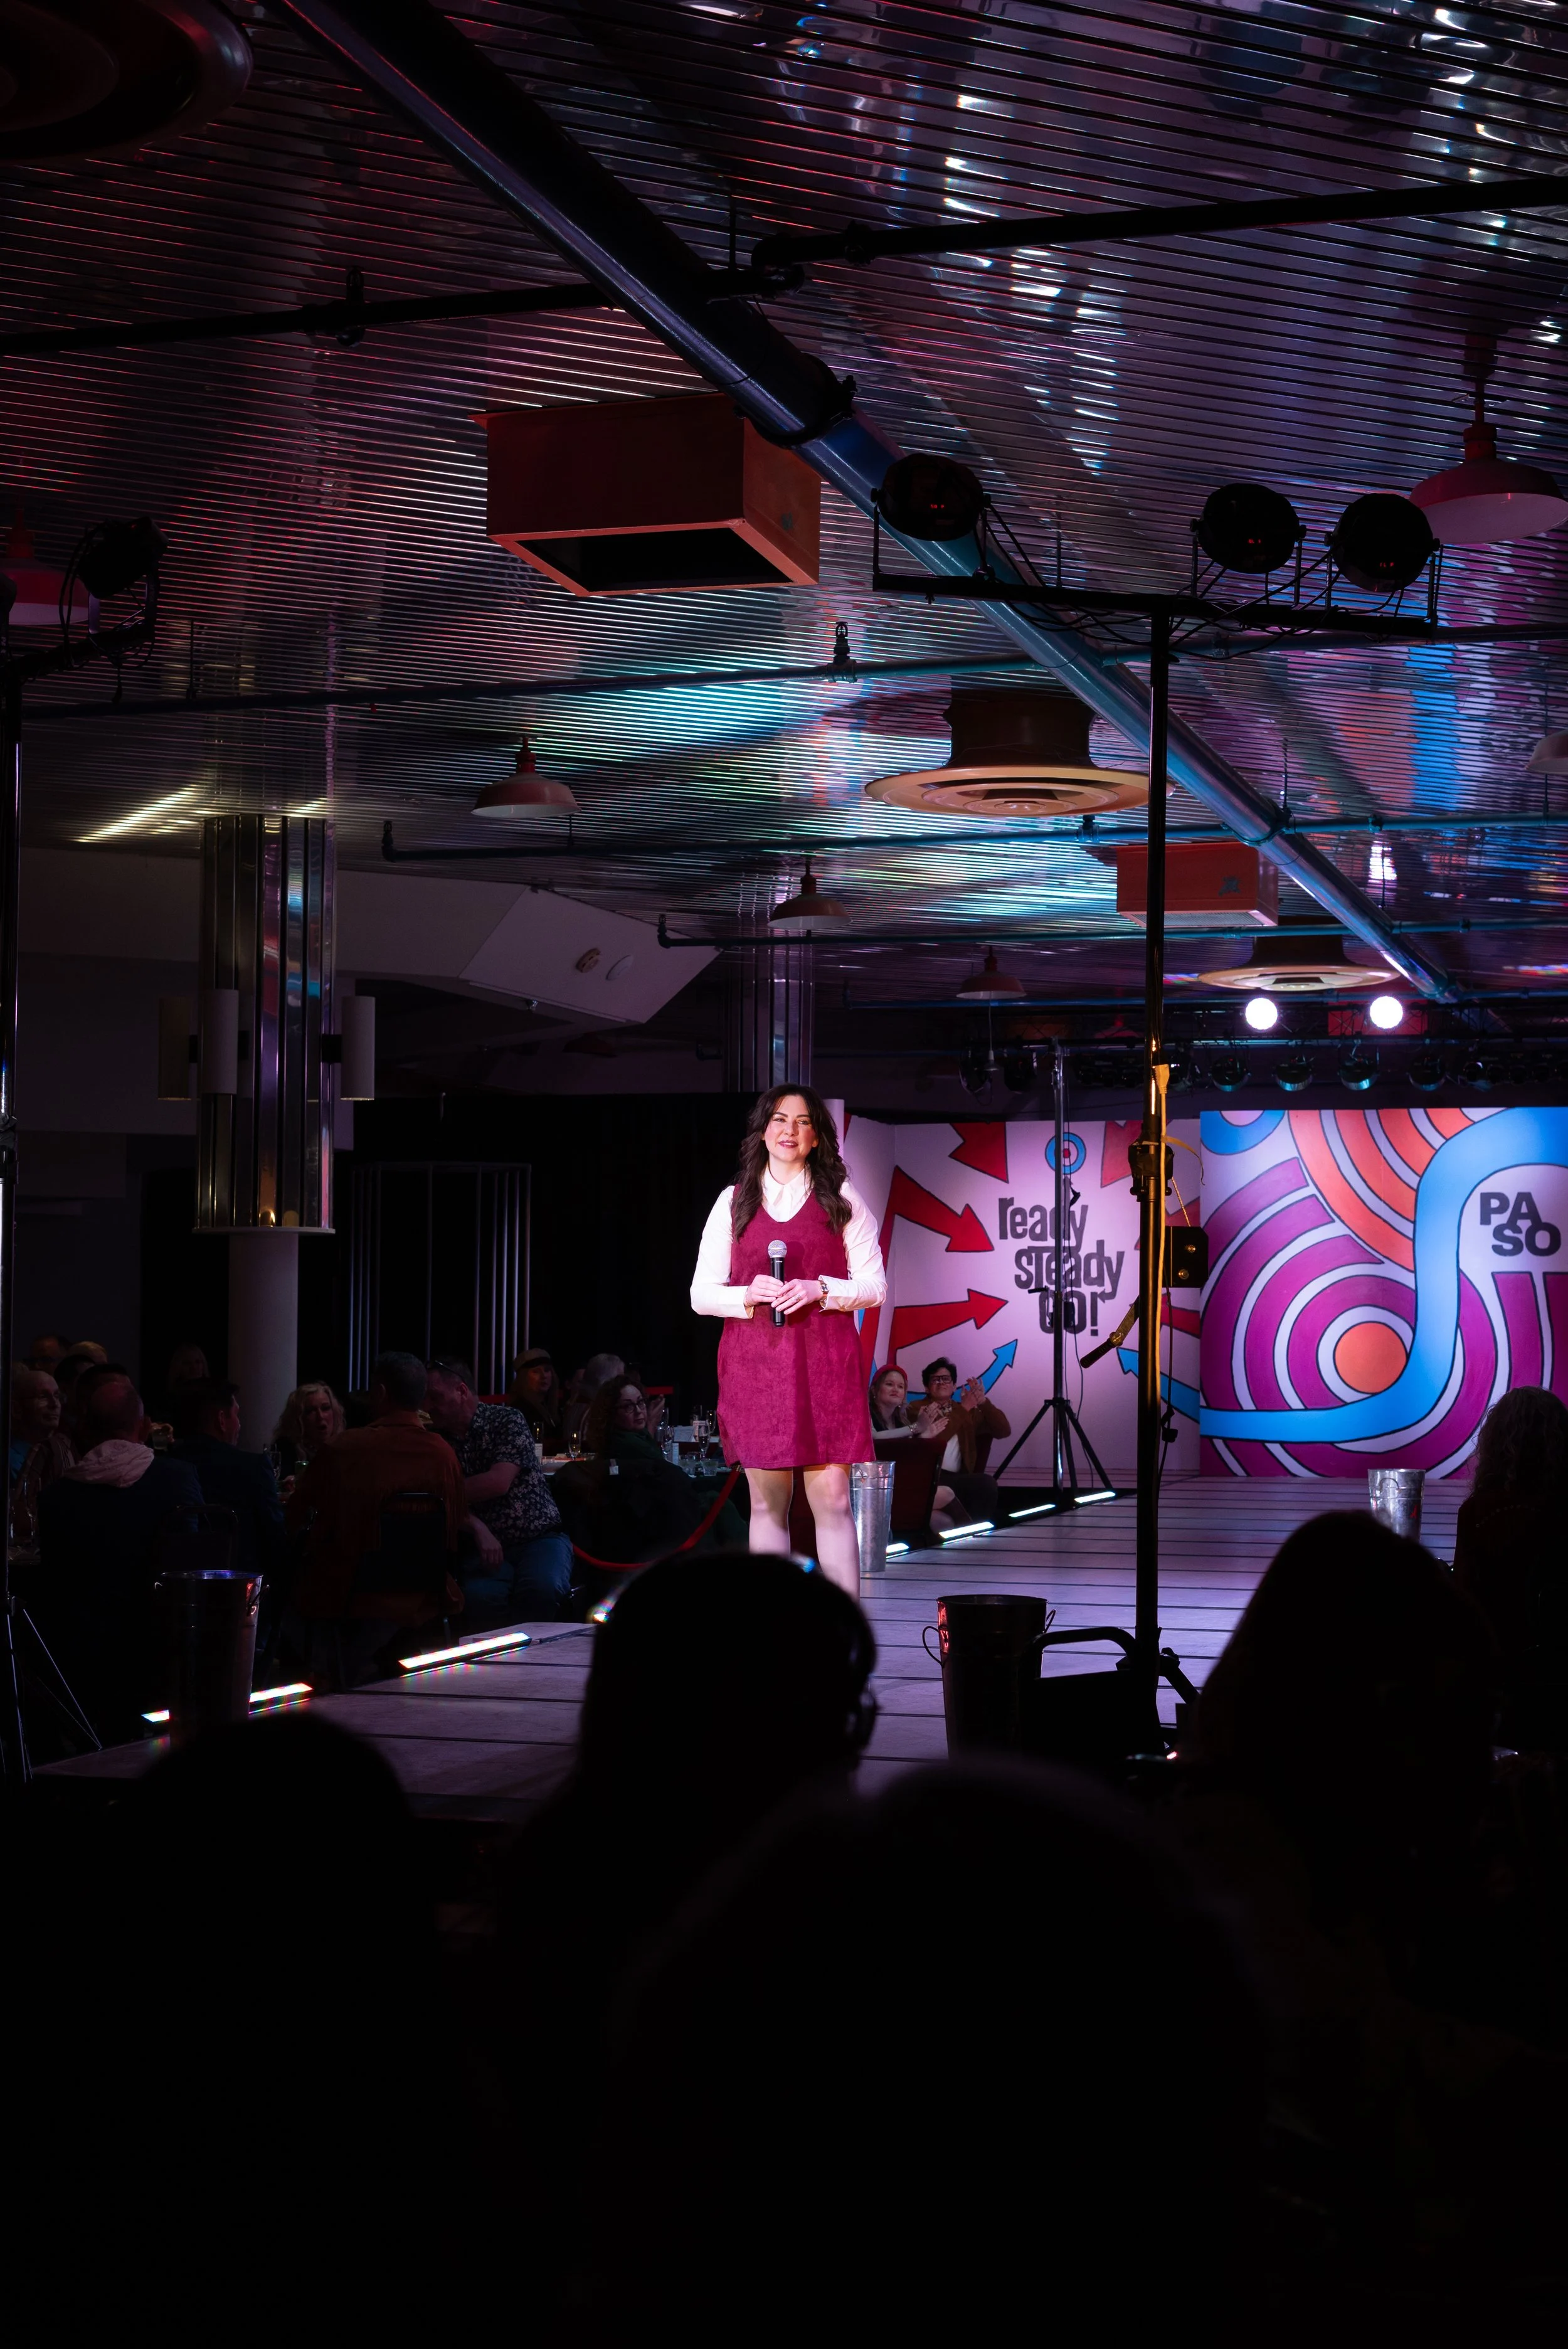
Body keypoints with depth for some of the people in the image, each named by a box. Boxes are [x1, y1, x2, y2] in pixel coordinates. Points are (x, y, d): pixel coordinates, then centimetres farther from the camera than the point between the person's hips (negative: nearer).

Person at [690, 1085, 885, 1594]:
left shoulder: (842, 1199, 9)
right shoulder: (733, 1202, 11)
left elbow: (874, 1285, 6)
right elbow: (701, 1294, 9)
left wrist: (819, 1291, -11)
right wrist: (748, 1295, -10)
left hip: (824, 1362, -1)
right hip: (754, 1361, 1)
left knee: (832, 1498, -7)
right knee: (767, 1502, 2)